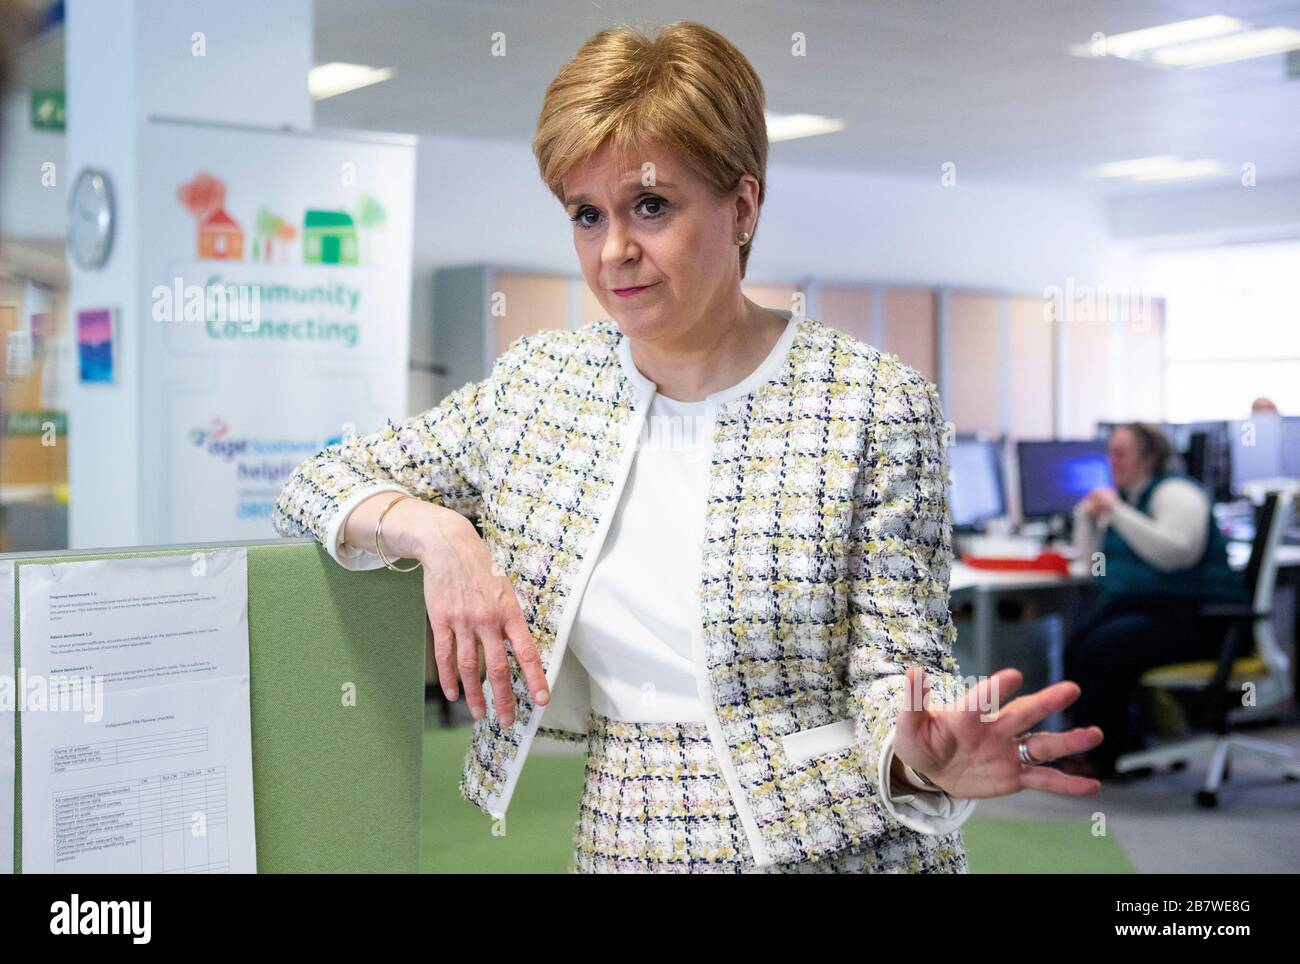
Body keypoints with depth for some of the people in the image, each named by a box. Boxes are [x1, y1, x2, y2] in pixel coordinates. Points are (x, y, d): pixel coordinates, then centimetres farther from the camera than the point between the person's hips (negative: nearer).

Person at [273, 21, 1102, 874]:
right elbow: (321, 484, 6)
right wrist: (436, 530, -14)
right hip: (620, 844, 3)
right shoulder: (543, 384, 1)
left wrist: (925, 758, -30)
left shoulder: (874, 406, -9)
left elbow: (896, 669, -8)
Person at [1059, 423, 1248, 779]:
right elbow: (1094, 561, 19)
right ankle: (1125, 747, -5)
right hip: (1137, 604, 9)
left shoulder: (1174, 492, -9)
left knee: (1102, 649, -28)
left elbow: (1176, 553, -27)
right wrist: (1088, 516, 3)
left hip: (1195, 616, -9)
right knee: (1075, 649, -17)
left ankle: (1100, 757, -10)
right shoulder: (1126, 496, 17)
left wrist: (1117, 512, -24)